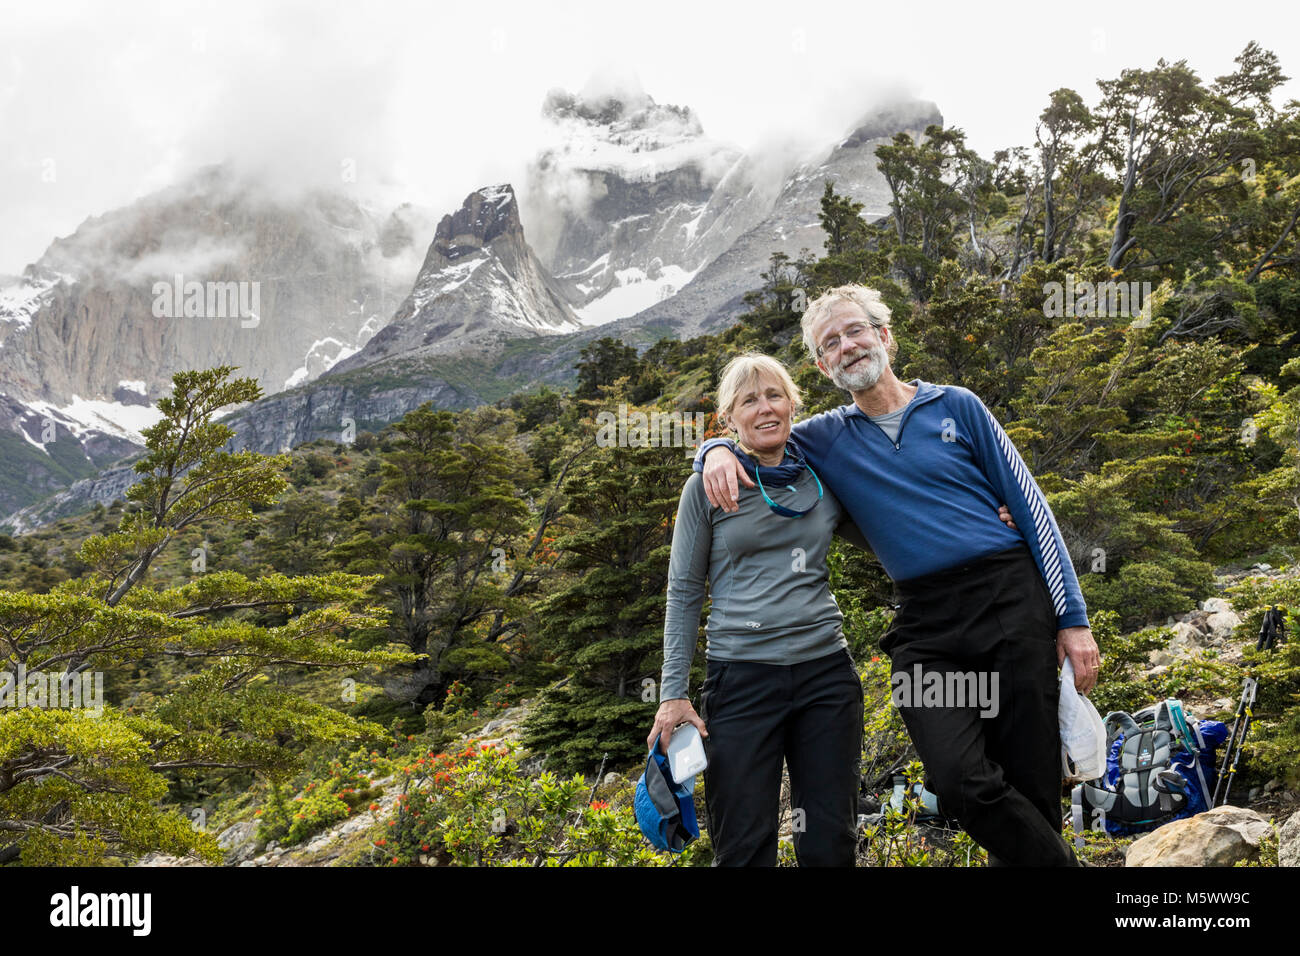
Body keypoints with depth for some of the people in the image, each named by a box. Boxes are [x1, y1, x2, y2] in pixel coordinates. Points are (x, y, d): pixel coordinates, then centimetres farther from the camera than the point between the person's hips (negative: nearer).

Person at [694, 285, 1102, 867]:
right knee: (962, 783, -18)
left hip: (1010, 601, 0)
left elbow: (1030, 508, 9)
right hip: (924, 626, 1)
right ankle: (1058, 863, 1)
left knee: (1031, 786, -3)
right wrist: (718, 452, -6)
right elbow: (744, 435, 22)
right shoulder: (827, 438, 14)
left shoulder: (956, 406, 10)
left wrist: (1072, 617, 2)